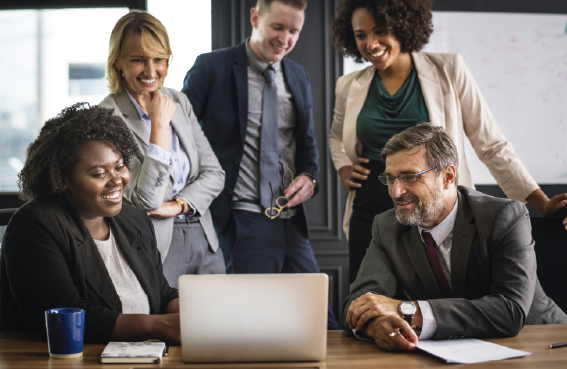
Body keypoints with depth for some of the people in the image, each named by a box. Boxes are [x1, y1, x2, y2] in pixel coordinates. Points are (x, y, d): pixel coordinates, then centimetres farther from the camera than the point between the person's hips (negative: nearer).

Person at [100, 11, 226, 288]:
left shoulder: (179, 101, 8)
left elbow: (214, 172, 8)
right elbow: (146, 201, -19)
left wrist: (178, 205, -10)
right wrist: (159, 124, -20)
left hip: (204, 241, 6)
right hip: (156, 246, -6)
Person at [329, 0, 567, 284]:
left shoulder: (448, 70, -3)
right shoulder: (350, 87, 6)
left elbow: (491, 145, -1)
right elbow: (337, 136, 27)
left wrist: (543, 204, -7)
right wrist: (343, 169, 6)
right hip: (370, 216, 3)